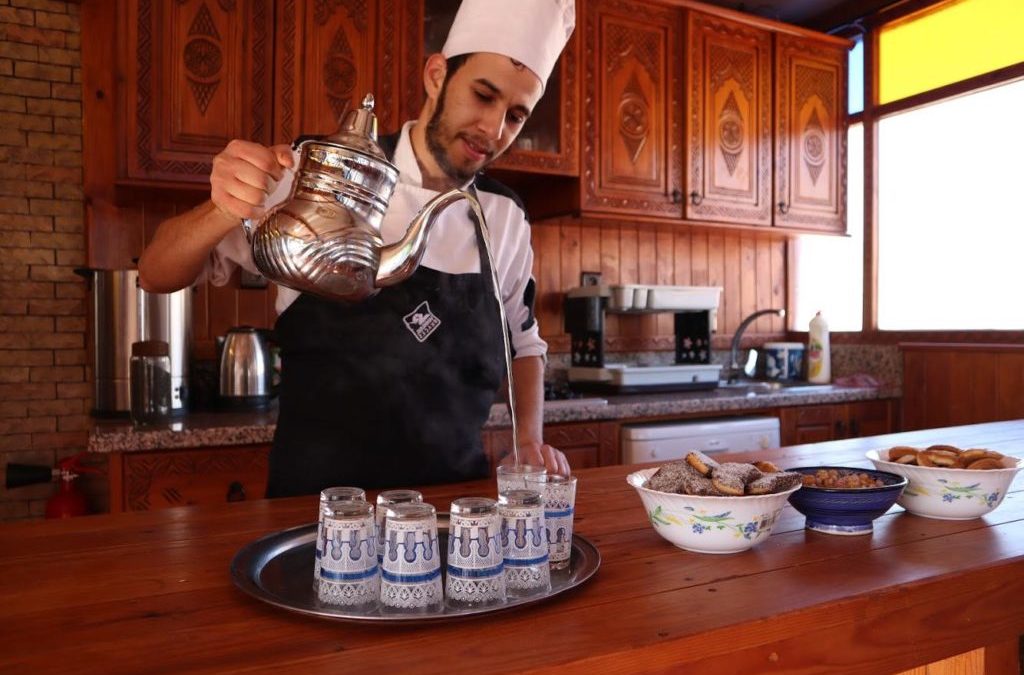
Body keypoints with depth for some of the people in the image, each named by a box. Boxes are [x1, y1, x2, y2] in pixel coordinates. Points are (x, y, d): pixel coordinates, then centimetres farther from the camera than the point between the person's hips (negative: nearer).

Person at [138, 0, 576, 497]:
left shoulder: (507, 218, 4)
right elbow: (157, 275, -5)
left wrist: (530, 441, 0)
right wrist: (224, 211, -25)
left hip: (453, 500, 4)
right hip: (318, 501, -3)